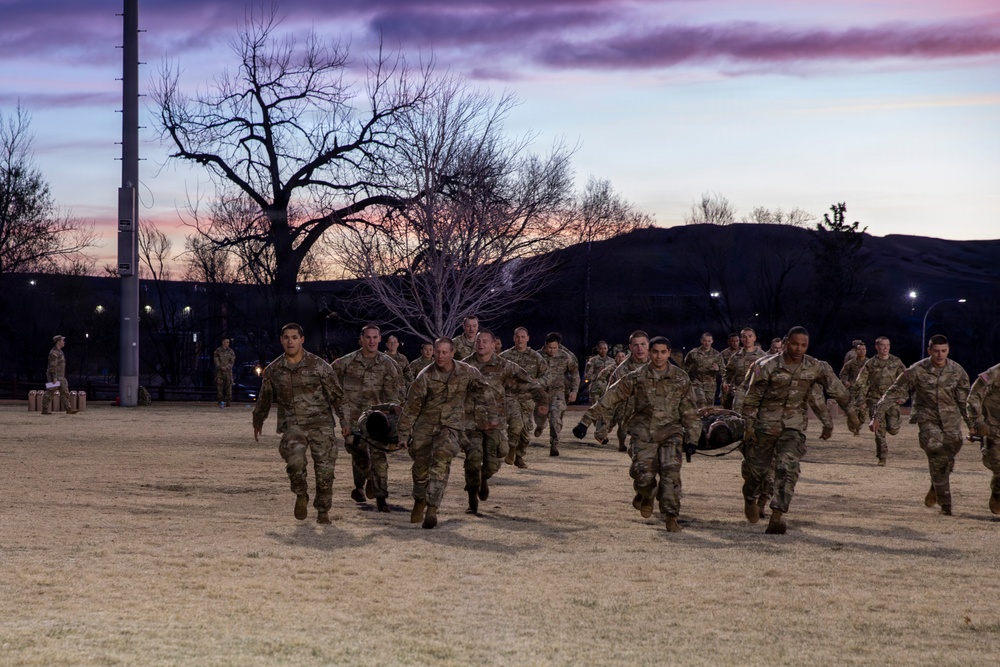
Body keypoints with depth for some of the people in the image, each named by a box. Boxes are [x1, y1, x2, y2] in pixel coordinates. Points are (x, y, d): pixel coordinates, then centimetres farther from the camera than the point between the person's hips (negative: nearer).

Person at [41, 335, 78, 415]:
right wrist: (54, 378, -25)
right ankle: (44, 409, 4)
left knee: (65, 392, 5)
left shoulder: (59, 352, 16)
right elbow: (52, 366, -21)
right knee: (49, 393, -2)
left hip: (60, 377, 10)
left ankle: (69, 409, 4)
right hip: (54, 377, -10)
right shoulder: (54, 353, -16)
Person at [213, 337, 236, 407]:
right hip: (219, 371, -1)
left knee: (229, 386, -2)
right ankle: (220, 401, -4)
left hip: (228, 371, 1)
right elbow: (216, 360, 0)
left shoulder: (231, 351, 9)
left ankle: (228, 402, 2)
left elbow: (232, 361, 4)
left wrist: (227, 367, -10)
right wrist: (221, 367, -13)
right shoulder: (217, 351, 5)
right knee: (219, 386, -6)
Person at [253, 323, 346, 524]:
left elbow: (336, 394, 4)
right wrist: (257, 423, 31)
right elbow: (264, 399, 21)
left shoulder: (318, 365, -2)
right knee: (295, 460, -25)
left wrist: (345, 421, 1)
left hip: (321, 424, 0)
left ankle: (323, 511, 17)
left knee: (324, 469, -4)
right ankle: (301, 495, 4)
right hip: (292, 426, 1)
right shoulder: (273, 370, 6)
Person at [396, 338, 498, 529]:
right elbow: (411, 406, -6)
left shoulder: (466, 372, -7)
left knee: (440, 462, -22)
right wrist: (403, 434, -5)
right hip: (425, 425, 1)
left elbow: (484, 391, 11)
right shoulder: (425, 376, -11)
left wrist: (491, 415, 13)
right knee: (421, 467, 8)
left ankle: (432, 509, -25)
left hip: (451, 425, -1)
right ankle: (419, 501, 38)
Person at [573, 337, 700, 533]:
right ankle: (647, 496, 27)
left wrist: (691, 439, 2)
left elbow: (689, 411, 8)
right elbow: (610, 398, 1)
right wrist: (586, 421, -1)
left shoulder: (680, 379, 3)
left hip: (671, 433, 0)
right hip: (644, 435, 0)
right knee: (644, 477, -8)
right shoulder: (636, 377, 0)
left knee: (671, 473, -16)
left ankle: (671, 517, -7)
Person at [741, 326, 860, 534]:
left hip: (794, 426, 1)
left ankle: (777, 516, -19)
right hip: (765, 425, 0)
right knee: (757, 468, 9)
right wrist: (748, 425, -7)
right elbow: (752, 398, -5)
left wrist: (851, 412, 16)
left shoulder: (816, 368, -4)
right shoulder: (768, 367, -11)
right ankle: (750, 499, 41)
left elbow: (836, 389, 9)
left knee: (788, 468, -18)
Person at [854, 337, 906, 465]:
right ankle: (882, 457, 5)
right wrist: (861, 400, -5)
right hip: (875, 399, -1)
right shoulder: (870, 364, 2)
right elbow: (860, 383, 3)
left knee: (893, 429, -8)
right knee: (879, 430, -5)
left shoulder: (896, 362, 6)